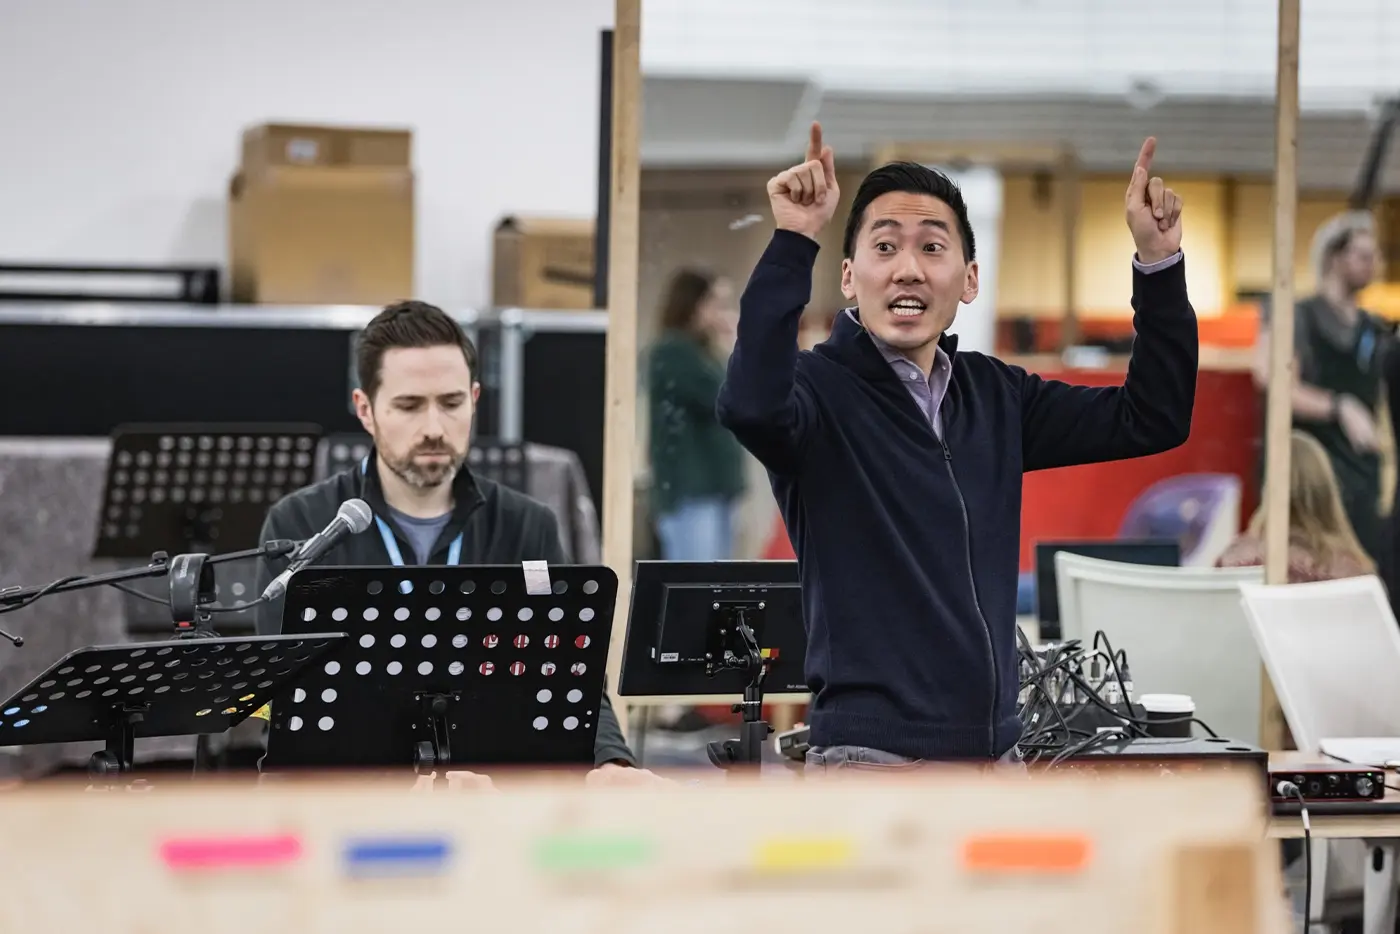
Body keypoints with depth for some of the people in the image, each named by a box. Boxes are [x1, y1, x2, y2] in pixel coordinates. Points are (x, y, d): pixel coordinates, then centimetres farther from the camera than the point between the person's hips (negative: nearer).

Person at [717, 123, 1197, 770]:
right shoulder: (821, 388, -7)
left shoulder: (994, 396, 12)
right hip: (872, 759, -7)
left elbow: (1152, 417, 13)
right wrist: (792, 243, -34)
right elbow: (752, 405, -30)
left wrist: (1159, 260, 4)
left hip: (995, 756, 7)